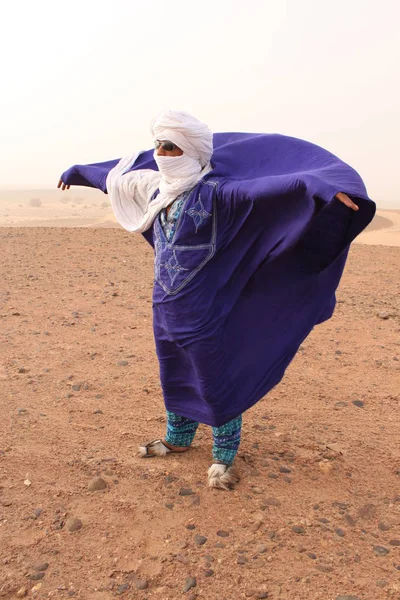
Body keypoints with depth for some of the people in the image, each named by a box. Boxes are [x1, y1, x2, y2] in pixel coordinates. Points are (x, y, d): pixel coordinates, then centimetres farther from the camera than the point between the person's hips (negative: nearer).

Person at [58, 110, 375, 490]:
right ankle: (177, 438, 45)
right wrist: (78, 172, 38)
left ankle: (223, 457, 29)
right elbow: (117, 176, 22)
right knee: (173, 376, 22)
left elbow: (263, 186, -34)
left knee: (215, 383, 8)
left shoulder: (213, 192, -18)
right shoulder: (155, 184, 4)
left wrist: (314, 185, -51)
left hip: (203, 311, -7)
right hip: (165, 305, 7)